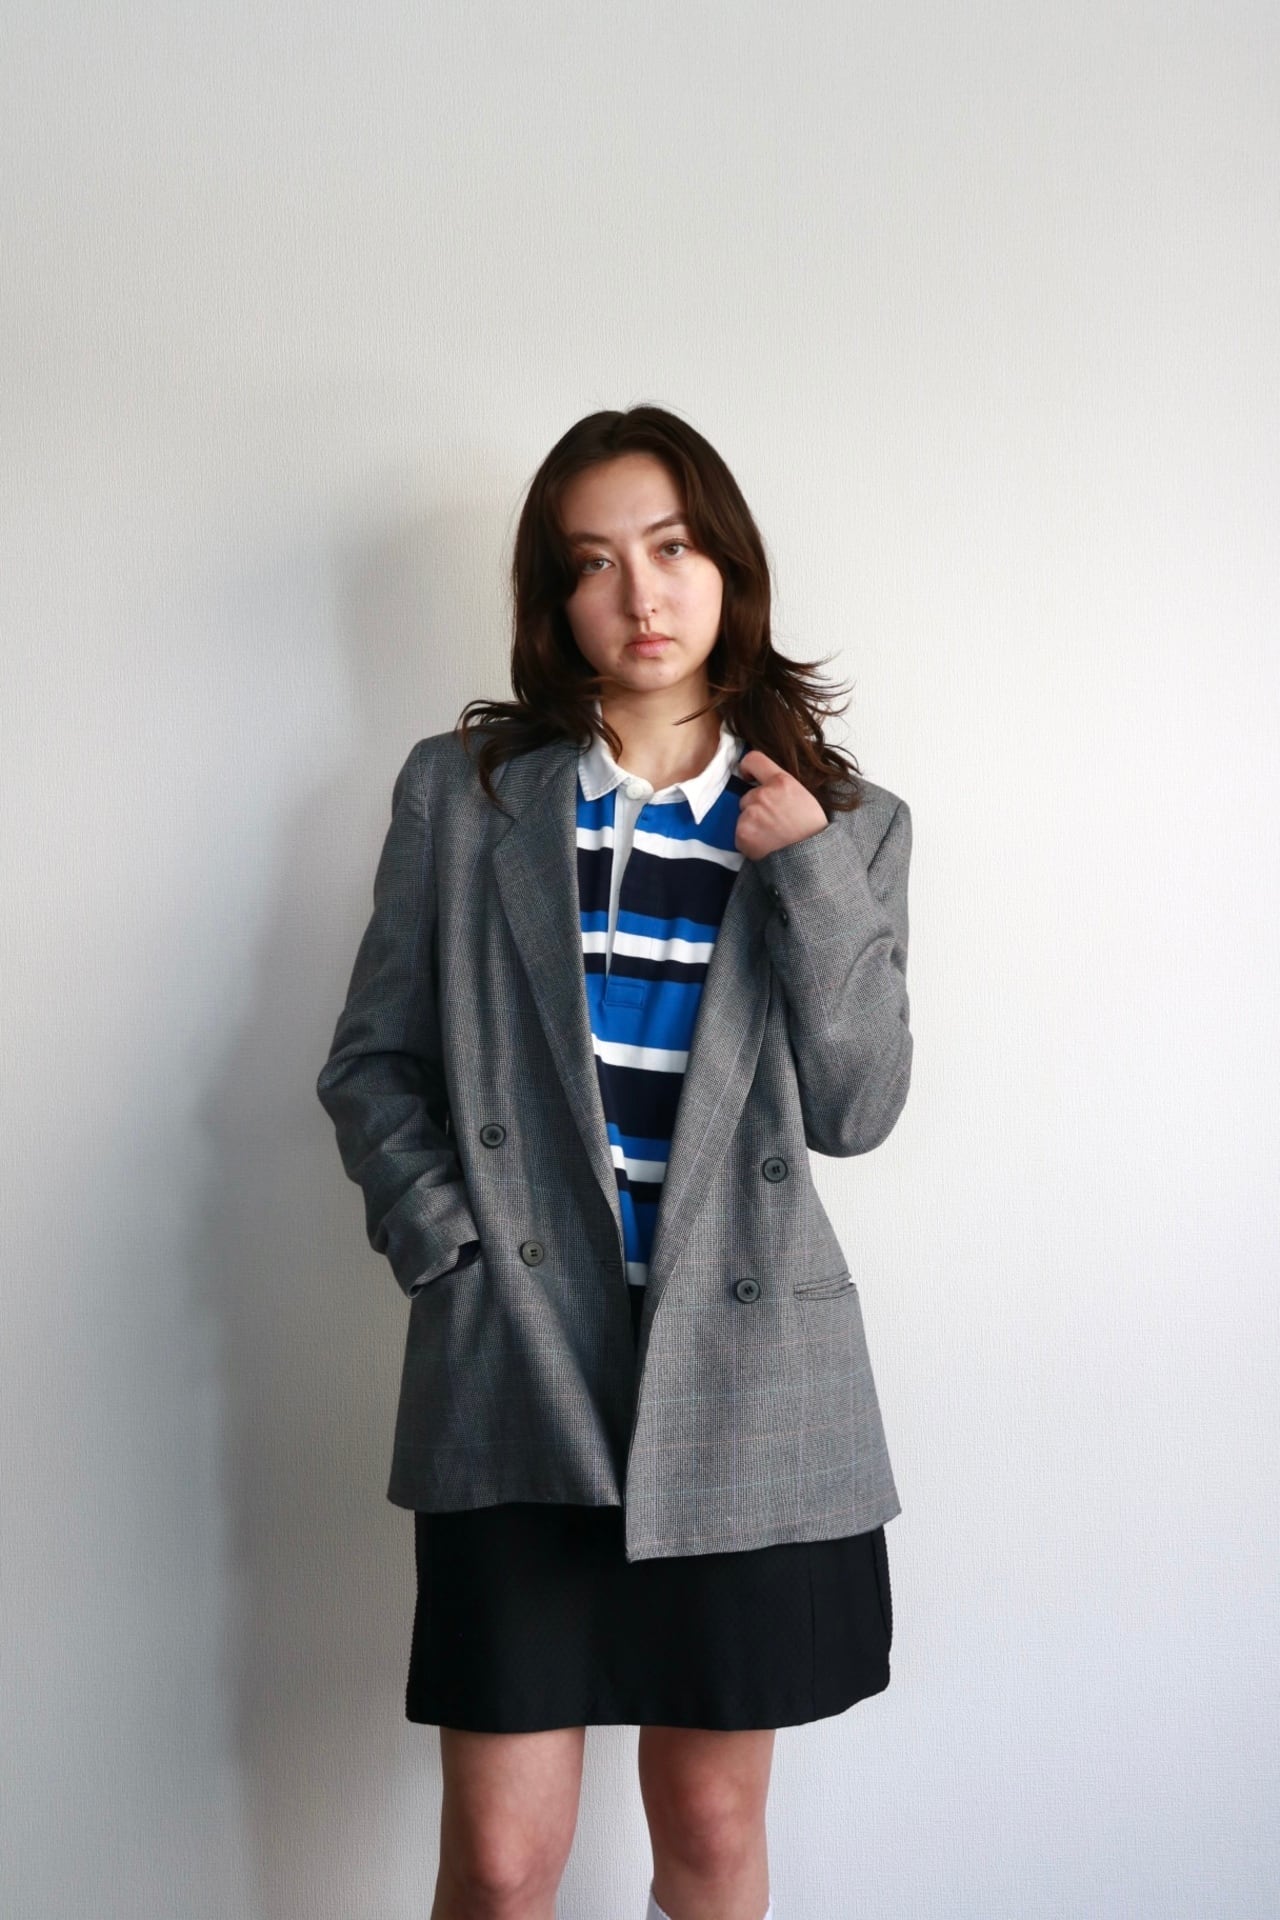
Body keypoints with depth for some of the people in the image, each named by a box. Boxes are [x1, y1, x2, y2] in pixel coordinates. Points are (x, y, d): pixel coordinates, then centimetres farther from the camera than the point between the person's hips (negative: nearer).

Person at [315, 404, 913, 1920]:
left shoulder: (842, 824, 6)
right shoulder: (460, 791, 5)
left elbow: (858, 1108, -1)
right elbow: (372, 1063, 7)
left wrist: (812, 872, -9)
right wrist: (444, 1242, -7)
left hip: (746, 1370, 1)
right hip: (517, 1377, -1)